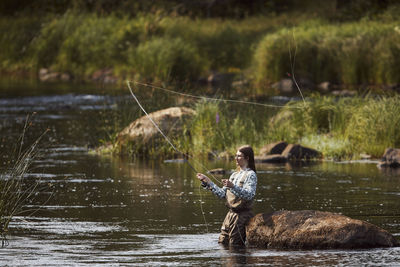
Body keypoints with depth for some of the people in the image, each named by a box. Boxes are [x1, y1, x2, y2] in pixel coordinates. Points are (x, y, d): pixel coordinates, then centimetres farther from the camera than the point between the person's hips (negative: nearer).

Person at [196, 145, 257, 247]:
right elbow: (222, 194, 16)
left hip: (242, 214, -8)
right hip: (231, 213, 8)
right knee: (222, 243, 8)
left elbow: (249, 195, -24)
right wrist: (207, 182, 12)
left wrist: (233, 186, -37)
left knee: (234, 246, -5)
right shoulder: (234, 175, 17)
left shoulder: (250, 175, -8)